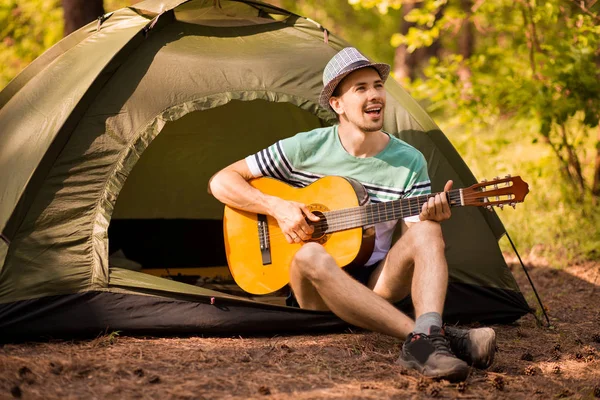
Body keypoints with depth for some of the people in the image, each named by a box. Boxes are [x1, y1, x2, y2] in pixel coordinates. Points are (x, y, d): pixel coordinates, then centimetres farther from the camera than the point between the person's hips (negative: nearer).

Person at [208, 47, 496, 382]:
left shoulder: (410, 162, 1)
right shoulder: (306, 149, -4)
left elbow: (414, 241, -2)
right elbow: (221, 181, -2)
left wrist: (430, 216, -25)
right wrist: (277, 207, -17)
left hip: (376, 284, 2)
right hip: (315, 291, -2)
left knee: (428, 231, -25)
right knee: (311, 257, -38)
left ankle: (425, 341, -52)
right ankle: (432, 336, -48)